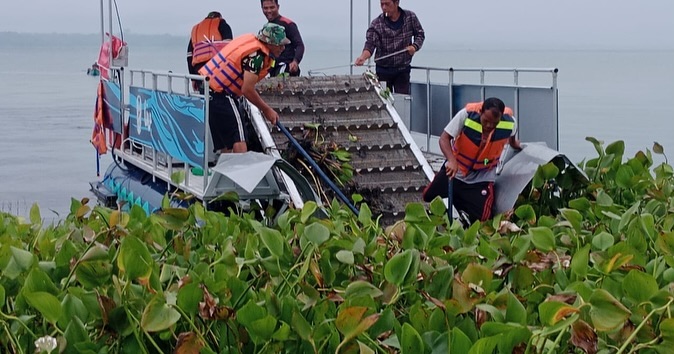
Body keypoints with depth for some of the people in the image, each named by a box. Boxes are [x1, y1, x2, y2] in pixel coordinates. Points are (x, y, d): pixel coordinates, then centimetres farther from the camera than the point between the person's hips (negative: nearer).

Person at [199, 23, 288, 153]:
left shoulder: (251, 39, 7)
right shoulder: (256, 55, -19)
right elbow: (247, 90, -19)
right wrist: (267, 110, -8)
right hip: (219, 94, -10)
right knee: (238, 138, -13)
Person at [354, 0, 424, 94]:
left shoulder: (410, 17, -2)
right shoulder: (376, 24, -9)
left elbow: (420, 34, 10)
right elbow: (370, 44, -17)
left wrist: (414, 46, -11)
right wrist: (363, 57, -37)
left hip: (403, 70, 1)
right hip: (383, 70, -1)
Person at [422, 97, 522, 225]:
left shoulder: (510, 122, -22)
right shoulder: (466, 114, -29)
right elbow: (444, 138, -27)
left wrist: (515, 145, 27)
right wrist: (452, 160, -44)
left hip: (482, 178, 0)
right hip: (456, 169, 0)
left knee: (480, 218, -13)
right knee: (429, 196, 7)